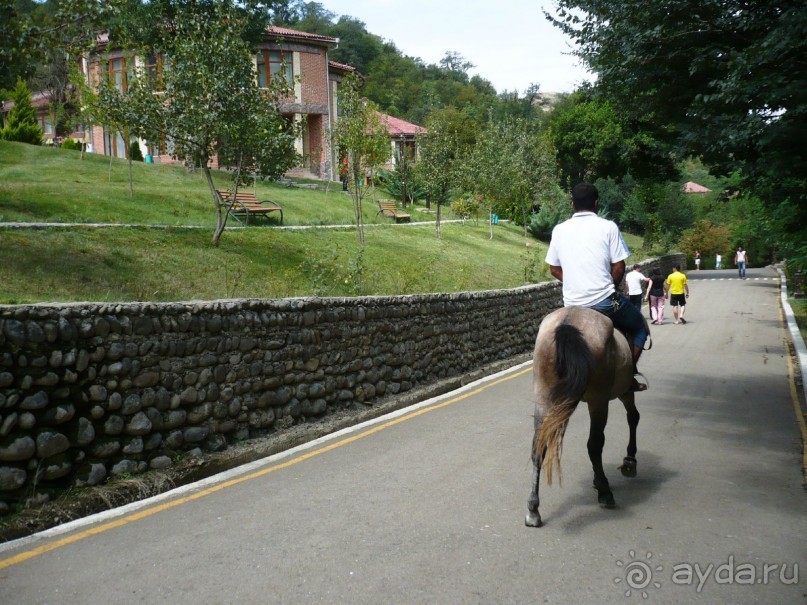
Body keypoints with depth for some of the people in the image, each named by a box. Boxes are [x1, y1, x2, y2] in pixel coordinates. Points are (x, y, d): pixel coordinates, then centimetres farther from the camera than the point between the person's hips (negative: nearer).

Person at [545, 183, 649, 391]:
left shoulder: (559, 230, 6)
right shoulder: (608, 227, -4)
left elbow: (554, 269, 11)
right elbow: (619, 267, -5)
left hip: (572, 304, 4)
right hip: (604, 302, -4)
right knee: (639, 326, 20)